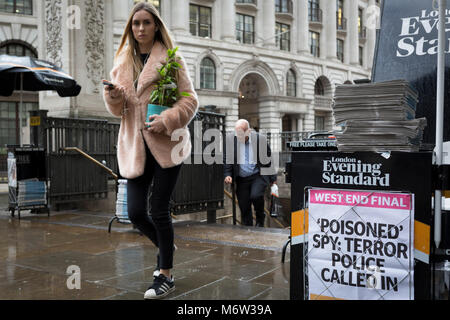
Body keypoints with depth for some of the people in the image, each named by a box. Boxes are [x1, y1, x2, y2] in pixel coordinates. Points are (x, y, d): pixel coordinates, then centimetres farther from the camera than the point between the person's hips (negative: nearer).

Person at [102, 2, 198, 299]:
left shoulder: (171, 58, 1)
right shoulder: (123, 61, 15)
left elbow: (190, 99, -2)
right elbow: (118, 110, 16)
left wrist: (167, 120, -18)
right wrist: (113, 96, -7)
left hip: (166, 143, -4)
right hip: (135, 144, 4)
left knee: (159, 209, -3)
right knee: (136, 212, 2)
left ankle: (166, 275, 15)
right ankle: (166, 246, 34)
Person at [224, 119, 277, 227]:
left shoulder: (260, 139, -7)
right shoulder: (230, 139, -3)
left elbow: (269, 160, 1)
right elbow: (226, 160, 4)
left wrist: (273, 178, 4)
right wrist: (227, 175, -9)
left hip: (258, 176, -2)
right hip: (241, 179, 3)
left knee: (255, 195, -25)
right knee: (244, 207, 4)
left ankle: (260, 218, 4)